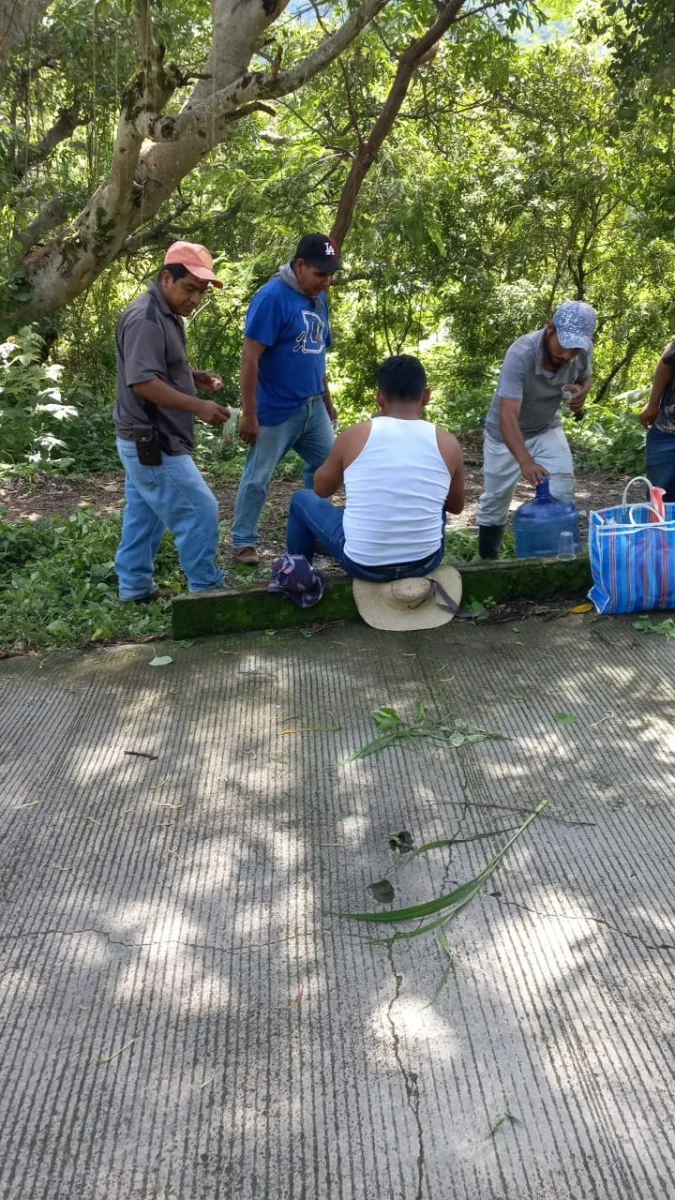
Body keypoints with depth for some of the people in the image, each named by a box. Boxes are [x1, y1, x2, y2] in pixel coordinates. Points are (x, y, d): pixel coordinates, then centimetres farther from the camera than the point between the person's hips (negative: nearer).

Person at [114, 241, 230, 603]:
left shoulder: (168, 315, 13)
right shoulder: (145, 319, -19)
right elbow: (143, 381, -27)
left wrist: (196, 378, 6)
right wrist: (198, 406, -29)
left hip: (147, 440, 10)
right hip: (152, 442, -10)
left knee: (144, 516, 16)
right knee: (199, 511, -6)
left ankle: (135, 587, 26)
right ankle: (207, 590, 4)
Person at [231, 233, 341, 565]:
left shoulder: (318, 300, 8)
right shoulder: (272, 297, -16)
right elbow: (250, 358, -18)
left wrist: (327, 401, 20)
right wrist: (249, 415, -20)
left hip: (313, 408, 8)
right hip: (276, 411, -8)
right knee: (258, 478, 4)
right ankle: (243, 541, 17)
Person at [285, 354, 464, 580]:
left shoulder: (354, 436, -11)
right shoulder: (448, 444, -7)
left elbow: (321, 489, 8)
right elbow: (456, 506, 9)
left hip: (363, 563, -2)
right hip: (426, 562, 2)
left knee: (303, 500, 26)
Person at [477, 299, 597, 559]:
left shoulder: (583, 350, -20)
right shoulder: (520, 354, -36)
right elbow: (508, 416, -44)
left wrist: (581, 393, -21)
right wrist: (525, 461, -58)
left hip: (547, 429, 4)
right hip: (506, 434, -3)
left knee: (563, 495, -11)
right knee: (495, 503, 8)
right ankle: (487, 561, 28)